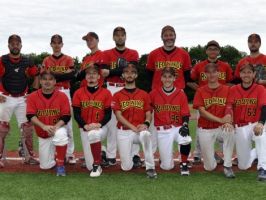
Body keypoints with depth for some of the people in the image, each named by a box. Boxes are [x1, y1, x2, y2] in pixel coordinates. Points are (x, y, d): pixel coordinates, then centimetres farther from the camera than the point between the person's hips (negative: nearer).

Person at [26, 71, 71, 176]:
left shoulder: (62, 96, -9)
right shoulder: (32, 96, -7)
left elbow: (66, 116, -12)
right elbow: (30, 116, -15)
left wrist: (55, 127, -29)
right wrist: (44, 126, -30)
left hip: (58, 128, -2)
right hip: (42, 135, 2)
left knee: (61, 134, -41)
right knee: (45, 166, 2)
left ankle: (60, 165, -23)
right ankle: (54, 153, 38)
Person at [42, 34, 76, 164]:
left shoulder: (68, 59, 7)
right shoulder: (46, 61, 11)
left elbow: (72, 76, -8)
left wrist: (54, 74, -8)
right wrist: (64, 74, -9)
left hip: (65, 92, -1)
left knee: (67, 123, -3)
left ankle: (70, 153, 1)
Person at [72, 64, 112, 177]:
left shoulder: (106, 93, 0)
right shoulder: (79, 93, 2)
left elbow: (108, 114, -2)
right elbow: (76, 114, -1)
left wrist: (99, 124, -19)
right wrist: (85, 126, -17)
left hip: (101, 128, -1)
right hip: (85, 129, 2)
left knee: (94, 134, -41)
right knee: (90, 166, -5)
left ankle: (97, 166, -23)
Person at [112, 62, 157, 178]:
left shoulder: (144, 95, 9)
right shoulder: (117, 96, 5)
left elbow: (148, 114, 6)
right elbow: (118, 115, -4)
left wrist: (146, 124, -17)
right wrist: (133, 127, -17)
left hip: (140, 130, 0)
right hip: (124, 132, 0)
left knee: (146, 134, -40)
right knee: (126, 167, -5)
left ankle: (150, 168, -28)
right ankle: (132, 155, 32)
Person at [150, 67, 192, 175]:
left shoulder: (181, 94, 2)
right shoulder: (154, 93, 2)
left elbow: (185, 114, -1)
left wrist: (185, 125, -18)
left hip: (177, 128, 0)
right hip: (162, 131, 0)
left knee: (186, 140, -35)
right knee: (167, 167, -5)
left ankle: (184, 164, -8)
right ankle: (164, 157, 33)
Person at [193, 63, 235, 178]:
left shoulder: (227, 89, 1)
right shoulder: (200, 91, -1)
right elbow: (202, 112, -10)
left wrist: (228, 122, -31)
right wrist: (221, 120, -24)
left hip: (221, 127, 0)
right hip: (205, 129, 0)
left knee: (230, 132, -38)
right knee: (210, 167, -4)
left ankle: (227, 167, -20)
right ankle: (210, 154, 35)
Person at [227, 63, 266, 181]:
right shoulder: (233, 90, 2)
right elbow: (229, 107, -11)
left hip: (255, 125, -2)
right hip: (240, 128, 2)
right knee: (243, 166, 4)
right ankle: (255, 152, 38)